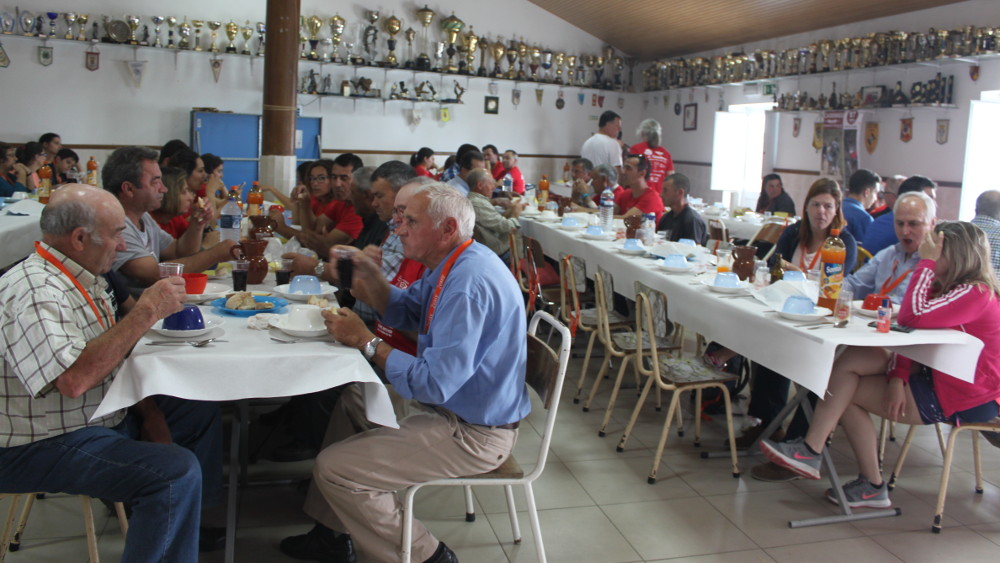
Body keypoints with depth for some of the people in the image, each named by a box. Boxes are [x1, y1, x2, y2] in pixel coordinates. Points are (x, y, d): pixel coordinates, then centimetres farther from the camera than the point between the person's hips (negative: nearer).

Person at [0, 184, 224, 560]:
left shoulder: (83, 277, 6)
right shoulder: (34, 293, -25)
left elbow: (110, 355, 14)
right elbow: (74, 379, -37)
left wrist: (148, 411, 4)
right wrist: (146, 312, -32)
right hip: (44, 445, -10)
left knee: (201, 413, 14)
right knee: (178, 471, -27)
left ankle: (190, 526, 26)